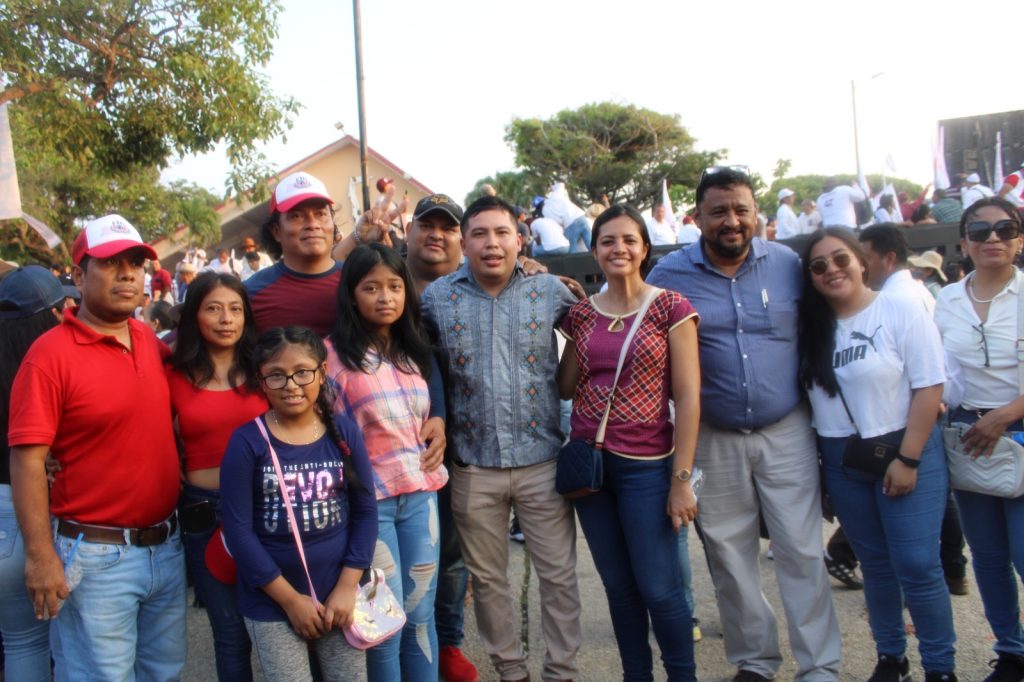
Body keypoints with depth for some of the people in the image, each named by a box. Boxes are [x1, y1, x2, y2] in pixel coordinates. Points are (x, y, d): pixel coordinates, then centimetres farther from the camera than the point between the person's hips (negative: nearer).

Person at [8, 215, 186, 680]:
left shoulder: (150, 341, 4)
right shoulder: (51, 353, -15)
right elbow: (26, 460, -17)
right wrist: (40, 556, -18)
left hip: (167, 546, 7)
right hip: (96, 556, -6)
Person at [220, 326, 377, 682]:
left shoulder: (344, 432, -2)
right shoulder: (247, 442, -10)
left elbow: (366, 510, 1)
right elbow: (238, 529, -10)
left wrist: (347, 586, -5)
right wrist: (290, 598, -10)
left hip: (338, 595, 2)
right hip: (270, 603, -2)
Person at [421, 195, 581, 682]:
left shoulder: (550, 290, -2)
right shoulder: (436, 297, 0)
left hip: (541, 459, -1)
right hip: (473, 465, 1)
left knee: (559, 574, 7)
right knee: (486, 577, 14)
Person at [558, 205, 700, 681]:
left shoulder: (670, 308, -5)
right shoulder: (581, 313, 7)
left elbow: (688, 397, -7)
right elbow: (565, 387, 8)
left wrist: (681, 478, -11)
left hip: (646, 466, -4)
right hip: (588, 462, 4)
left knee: (658, 586, 2)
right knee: (618, 585, 14)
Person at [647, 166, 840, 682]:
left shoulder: (786, 263, 1)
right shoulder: (670, 273, -3)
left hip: (786, 431, 0)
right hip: (713, 440, 0)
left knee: (801, 551, 2)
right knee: (729, 555, 10)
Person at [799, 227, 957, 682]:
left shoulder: (901, 311, -8)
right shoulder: (812, 326, 4)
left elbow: (929, 387, -11)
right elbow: (808, 395, 6)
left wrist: (908, 458, -15)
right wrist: (816, 459, -1)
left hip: (905, 450, -4)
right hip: (841, 463, 4)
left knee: (917, 565, -3)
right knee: (875, 565, 14)